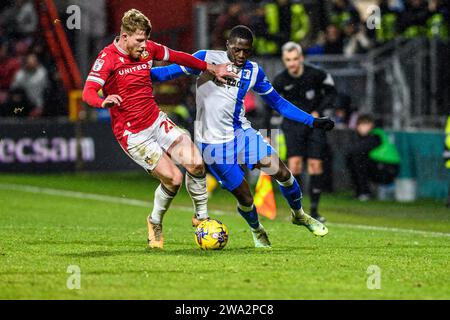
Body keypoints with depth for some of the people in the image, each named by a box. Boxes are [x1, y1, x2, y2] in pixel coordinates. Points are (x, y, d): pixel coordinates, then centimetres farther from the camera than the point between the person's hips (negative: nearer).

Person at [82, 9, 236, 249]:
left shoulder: (148, 48, 1)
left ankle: (201, 216, 10)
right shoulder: (108, 57, -17)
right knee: (173, 178, -14)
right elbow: (87, 92, -28)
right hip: (132, 135, -6)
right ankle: (155, 222, 14)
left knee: (195, 163, -12)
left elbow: (177, 57, 19)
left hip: (157, 121, 6)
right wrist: (104, 102, -50)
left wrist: (209, 68, 23)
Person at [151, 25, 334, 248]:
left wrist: (313, 121, 8)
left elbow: (278, 103, 12)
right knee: (244, 198, -5)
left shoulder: (254, 72, 4)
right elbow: (173, 71, -4)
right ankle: (256, 230, 28)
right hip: (212, 143, -3)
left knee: (280, 171, -14)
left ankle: (298, 214, 14)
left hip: (241, 133, 3)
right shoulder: (207, 58, -7)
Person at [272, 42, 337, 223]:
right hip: (292, 125, 0)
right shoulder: (280, 81, -7)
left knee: (315, 165, -3)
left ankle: (314, 210, 8)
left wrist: (319, 111, -9)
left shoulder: (316, 75, -11)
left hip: (314, 124, 0)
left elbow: (331, 92, 5)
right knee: (294, 164, -16)